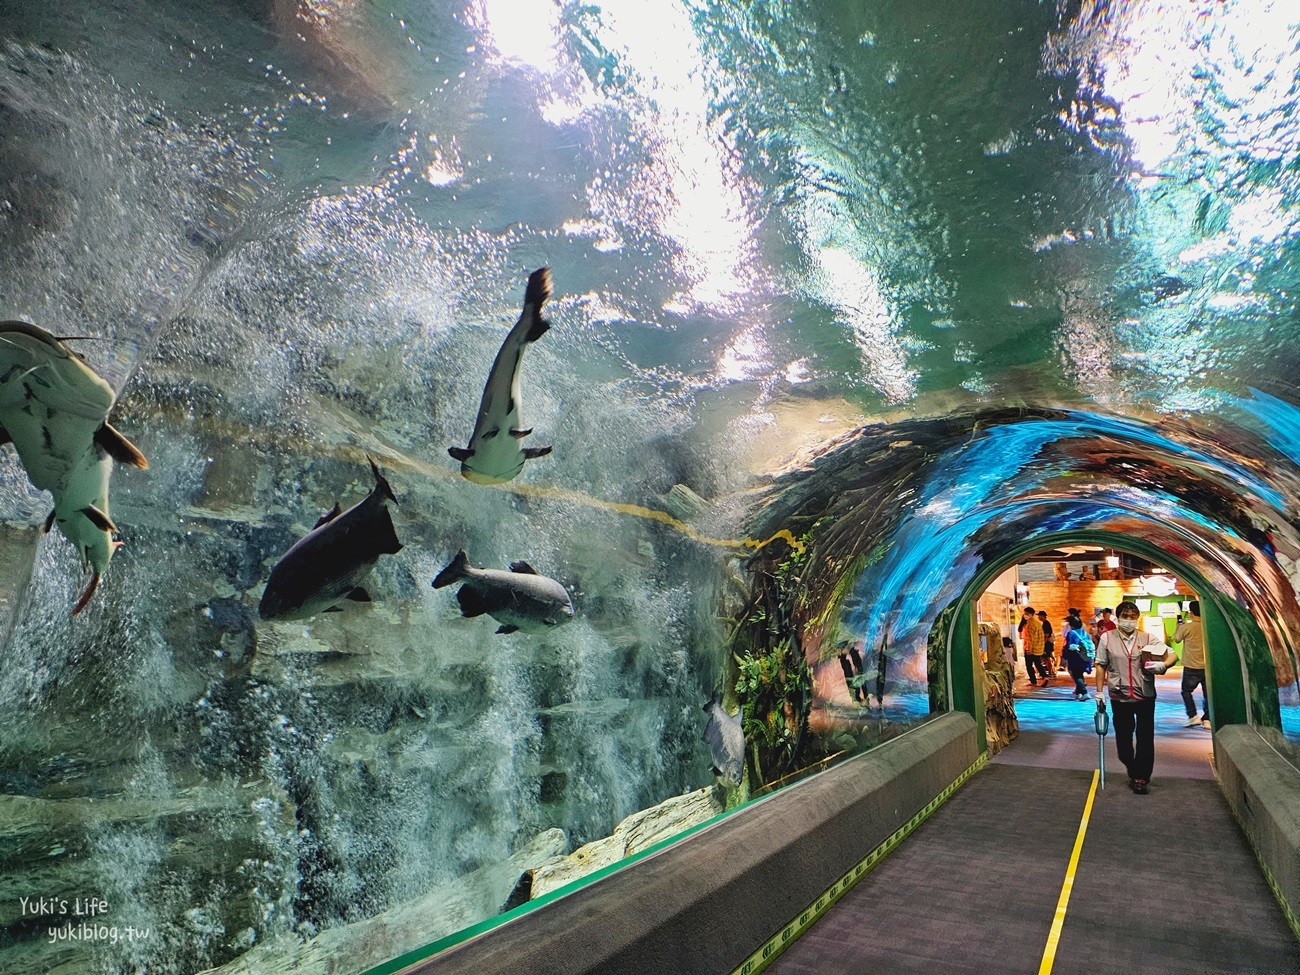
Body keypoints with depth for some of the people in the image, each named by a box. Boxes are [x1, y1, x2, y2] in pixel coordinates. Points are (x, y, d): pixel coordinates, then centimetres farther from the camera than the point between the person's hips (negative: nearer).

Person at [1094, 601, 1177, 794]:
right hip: (1119, 697, 0)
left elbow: (1172, 654, 0)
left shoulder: (1147, 638, 0)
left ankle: (1140, 778, 18)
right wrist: (1099, 691, 0)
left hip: (1145, 696, 0)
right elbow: (1100, 665, 3)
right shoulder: (1107, 638, -2)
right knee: (1123, 738, 8)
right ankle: (1134, 772, 29)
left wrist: (1164, 664, -23)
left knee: (1145, 738, 4)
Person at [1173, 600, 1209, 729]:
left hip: (1191, 667, -3)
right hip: (1207, 666, 3)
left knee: (1186, 691, 12)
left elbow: (1176, 639, 4)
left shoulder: (1186, 627, -13)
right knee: (1207, 693, 11)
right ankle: (1207, 719, 11)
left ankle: (1193, 716, 3)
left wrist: (1179, 626, 19)